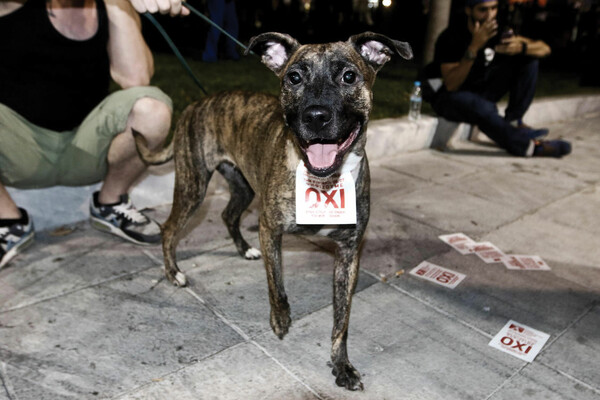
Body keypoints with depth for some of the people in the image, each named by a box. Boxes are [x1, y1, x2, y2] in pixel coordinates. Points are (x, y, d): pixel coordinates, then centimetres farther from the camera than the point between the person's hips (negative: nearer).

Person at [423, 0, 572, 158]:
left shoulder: (496, 31, -3)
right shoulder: (451, 37, -19)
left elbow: (544, 48, -6)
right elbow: (451, 85, -28)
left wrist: (520, 47, -29)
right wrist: (474, 47, -35)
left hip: (481, 91, 7)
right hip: (450, 97, -7)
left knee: (529, 58, -5)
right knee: (483, 108, -40)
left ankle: (512, 121, -10)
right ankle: (529, 146, -23)